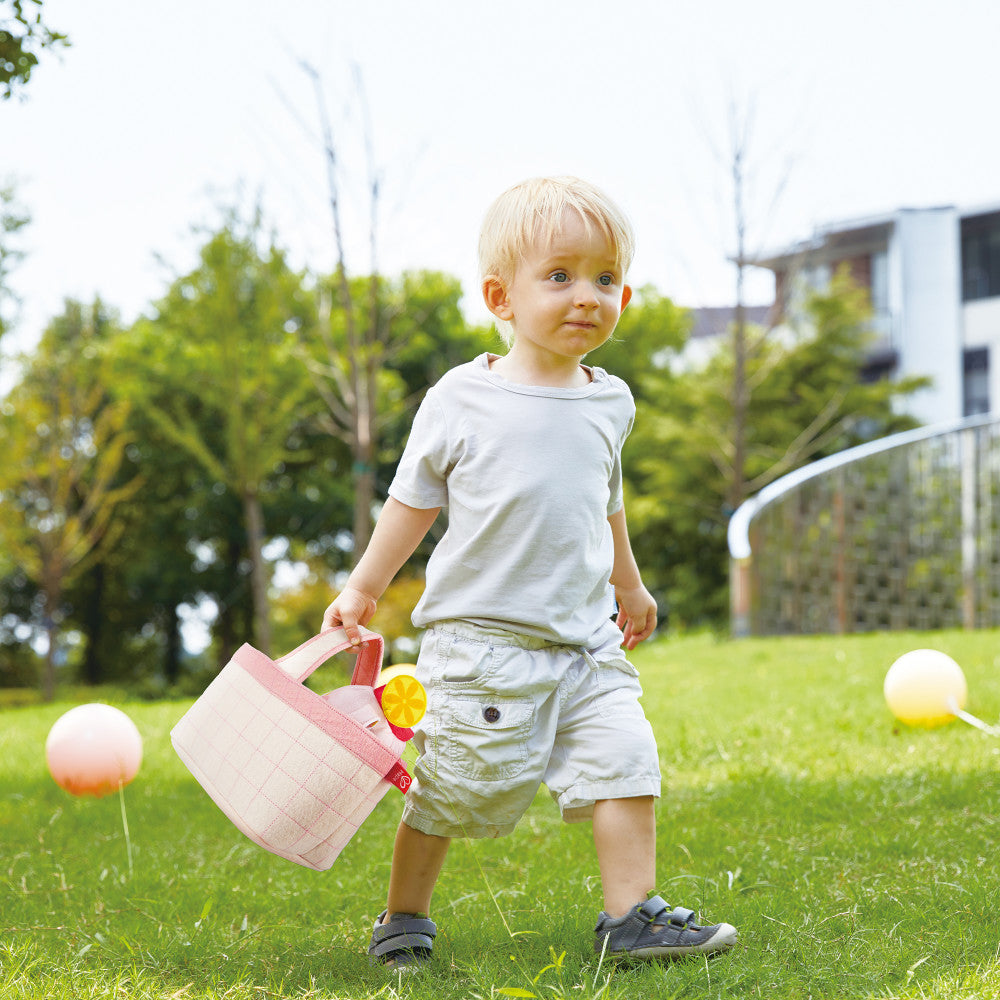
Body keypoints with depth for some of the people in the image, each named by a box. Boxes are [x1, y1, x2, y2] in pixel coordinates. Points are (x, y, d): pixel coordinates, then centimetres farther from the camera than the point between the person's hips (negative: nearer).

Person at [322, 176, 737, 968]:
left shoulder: (609, 402, 7)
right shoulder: (462, 399, -7)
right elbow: (414, 500, 4)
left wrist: (628, 587, 34)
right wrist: (363, 589, 4)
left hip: (586, 642, 4)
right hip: (481, 638, -4)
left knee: (625, 759, -7)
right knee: (453, 789, 3)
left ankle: (631, 915, 1)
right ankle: (404, 917, 22)